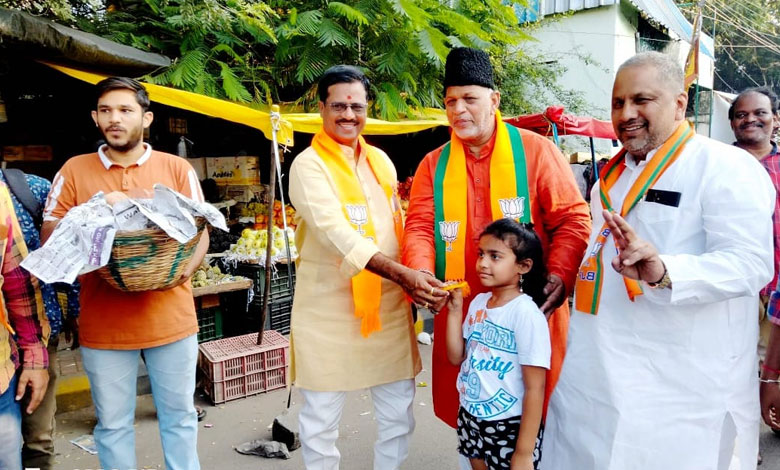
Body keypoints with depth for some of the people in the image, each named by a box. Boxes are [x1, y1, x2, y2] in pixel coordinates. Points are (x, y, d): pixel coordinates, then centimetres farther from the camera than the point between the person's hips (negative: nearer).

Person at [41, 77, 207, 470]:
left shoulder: (177, 168, 2)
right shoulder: (74, 170, 3)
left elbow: (201, 232, 2)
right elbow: (50, 237, 3)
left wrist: (183, 269, -17)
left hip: (171, 318, 0)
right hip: (103, 323, 1)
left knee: (180, 416, 13)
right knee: (112, 424, 13)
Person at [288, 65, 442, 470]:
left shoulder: (381, 161, 11)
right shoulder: (309, 165, -8)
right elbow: (336, 234, -22)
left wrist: (414, 281, 7)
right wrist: (401, 273, -31)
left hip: (388, 304, 5)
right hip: (329, 308, -5)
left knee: (398, 407, 12)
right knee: (321, 415, 7)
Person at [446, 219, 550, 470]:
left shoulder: (526, 314, -19)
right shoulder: (478, 302, 1)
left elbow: (535, 389, -18)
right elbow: (456, 357, 4)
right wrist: (454, 311, -5)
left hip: (511, 427, -6)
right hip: (470, 419, 7)